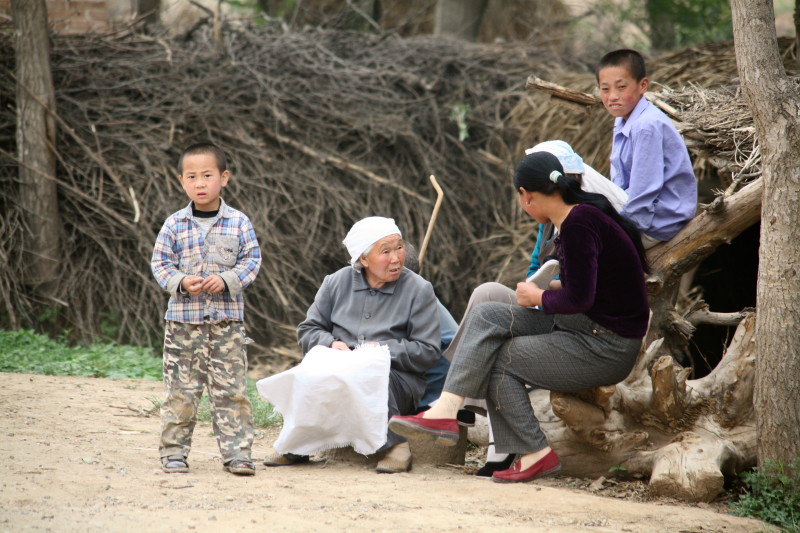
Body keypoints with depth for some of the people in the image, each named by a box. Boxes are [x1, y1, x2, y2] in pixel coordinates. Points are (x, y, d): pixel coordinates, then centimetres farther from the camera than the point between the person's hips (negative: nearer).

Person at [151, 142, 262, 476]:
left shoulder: (239, 223, 1)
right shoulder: (174, 225, 2)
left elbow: (251, 260, 2)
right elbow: (160, 263, 4)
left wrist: (227, 280, -14)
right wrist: (181, 283, -14)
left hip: (227, 319, 0)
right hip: (184, 318, 0)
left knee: (231, 388, 0)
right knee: (181, 391, 2)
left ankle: (237, 452, 4)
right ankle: (174, 451, 11)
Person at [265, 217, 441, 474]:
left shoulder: (419, 290, 3)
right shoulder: (337, 283, 11)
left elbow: (428, 352, -2)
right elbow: (308, 330, 14)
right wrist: (331, 344, -8)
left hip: (398, 379, -2)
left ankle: (396, 444, -22)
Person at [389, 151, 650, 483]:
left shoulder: (578, 224, -21)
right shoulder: (580, 214, 8)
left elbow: (578, 299, -23)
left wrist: (538, 297, -6)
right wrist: (546, 290, 6)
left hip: (606, 347, -9)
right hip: (579, 327, 9)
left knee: (499, 361, -5)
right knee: (486, 316, -2)